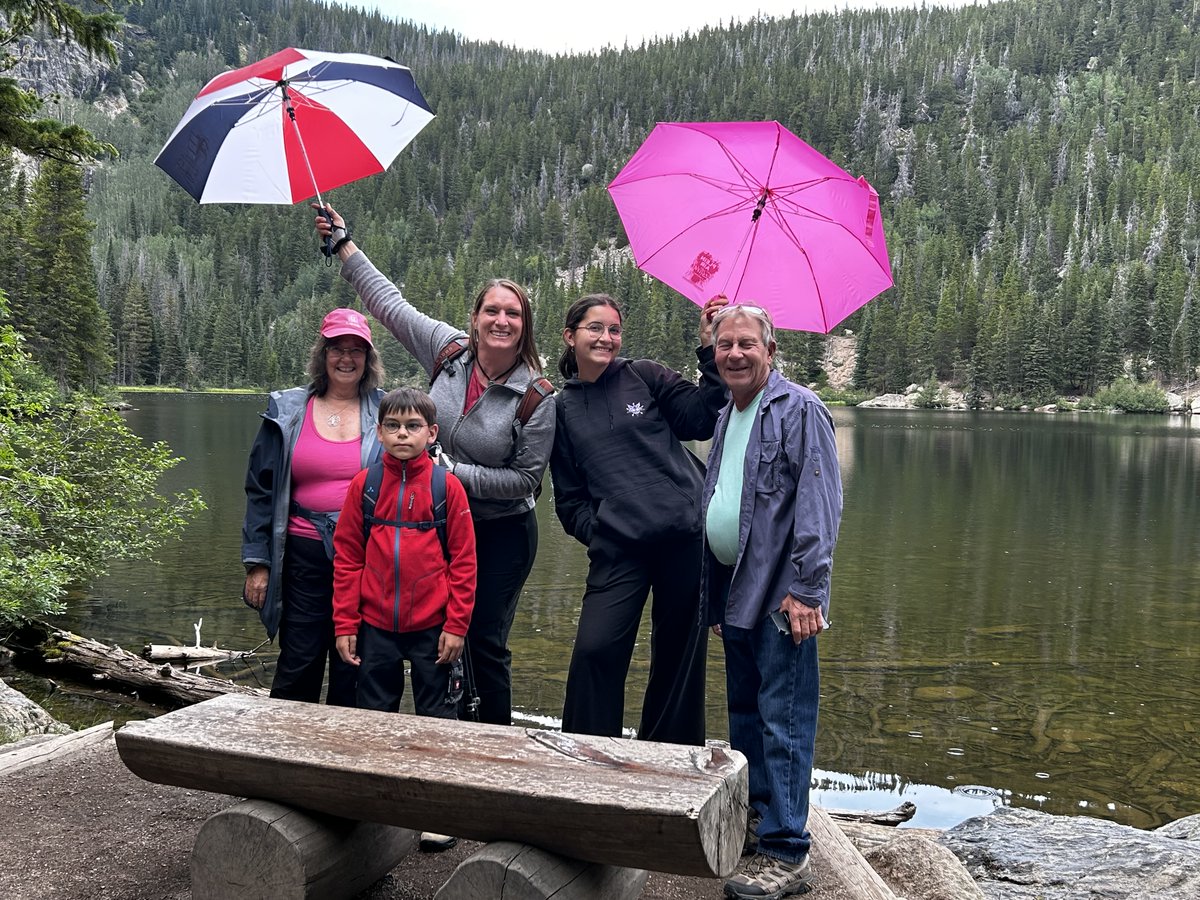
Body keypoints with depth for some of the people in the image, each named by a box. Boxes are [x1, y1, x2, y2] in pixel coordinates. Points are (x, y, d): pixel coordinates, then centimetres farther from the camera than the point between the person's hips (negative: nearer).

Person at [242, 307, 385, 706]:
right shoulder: (286, 411, 4)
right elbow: (260, 489, 6)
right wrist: (256, 561, 1)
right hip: (304, 554, 0)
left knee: (352, 669, 8)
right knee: (297, 665, 5)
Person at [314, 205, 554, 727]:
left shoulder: (536, 396, -15)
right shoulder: (449, 350, -4)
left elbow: (528, 478, -11)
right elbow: (389, 302, 6)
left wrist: (458, 474, -19)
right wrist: (343, 244, 10)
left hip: (500, 534, -4)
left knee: (486, 643, 3)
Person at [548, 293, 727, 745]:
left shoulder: (644, 376, 8)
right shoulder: (562, 409, 12)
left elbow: (703, 419, -2)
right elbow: (569, 497, 12)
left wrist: (710, 352, -9)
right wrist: (596, 531, -4)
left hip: (685, 537, 0)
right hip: (617, 551, 0)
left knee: (679, 655, 8)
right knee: (595, 651, -12)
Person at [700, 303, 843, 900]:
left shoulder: (799, 409, -9)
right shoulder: (725, 418, 16)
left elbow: (820, 504, -16)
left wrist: (805, 590, -21)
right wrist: (711, 591, 21)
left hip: (781, 597, -8)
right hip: (735, 594, 9)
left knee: (783, 722, -5)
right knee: (744, 712, 18)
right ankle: (754, 815, 32)